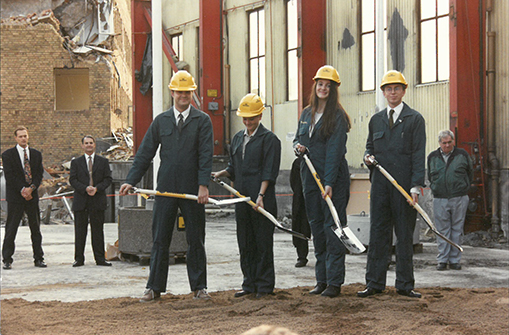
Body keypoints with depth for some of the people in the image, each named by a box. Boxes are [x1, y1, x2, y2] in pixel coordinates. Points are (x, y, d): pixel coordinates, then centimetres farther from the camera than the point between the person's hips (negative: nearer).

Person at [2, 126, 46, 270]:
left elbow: (39, 174, 6)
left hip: (32, 196, 3)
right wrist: (22, 190, -14)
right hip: (15, 197, -3)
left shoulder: (36, 154, 12)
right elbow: (10, 176, -6)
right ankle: (7, 260, 1)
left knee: (36, 229, 6)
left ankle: (38, 259, 13)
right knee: (11, 229, -3)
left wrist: (31, 188, -11)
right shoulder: (7, 155, 1)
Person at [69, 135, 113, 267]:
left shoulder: (103, 161, 10)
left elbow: (108, 179, 4)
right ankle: (79, 259, 5)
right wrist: (85, 188, -14)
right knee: (80, 231, 0)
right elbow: (72, 180, 1)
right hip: (81, 201, 0)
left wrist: (96, 188, -12)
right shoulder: (76, 162, 9)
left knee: (98, 230, 2)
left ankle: (100, 258, 7)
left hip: (98, 200, 0)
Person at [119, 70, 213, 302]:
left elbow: (206, 155, -6)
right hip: (166, 189, 2)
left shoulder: (202, 121, 3)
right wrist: (131, 181, 2)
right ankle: (155, 288, 9)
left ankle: (199, 287, 15)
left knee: (196, 240, 6)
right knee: (160, 240, 3)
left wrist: (203, 185, -17)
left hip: (192, 190, -2)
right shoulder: (161, 121, 10)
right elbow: (145, 153, 10)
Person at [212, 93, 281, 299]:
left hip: (262, 200, -6)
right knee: (245, 243, 9)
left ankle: (265, 285, 6)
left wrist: (261, 195, -19)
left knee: (263, 242, -1)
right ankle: (250, 284, 17)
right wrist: (220, 174, 4)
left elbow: (269, 172, -10)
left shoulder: (269, 139, -4)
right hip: (242, 198, 7)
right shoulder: (238, 138, 17)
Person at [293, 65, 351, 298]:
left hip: (334, 178, -7)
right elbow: (298, 139, 26)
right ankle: (321, 279, 15)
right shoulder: (306, 114, 14)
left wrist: (329, 183, -21)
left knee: (332, 226, -6)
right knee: (316, 226, 9)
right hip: (310, 178, 7)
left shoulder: (337, 117, -7)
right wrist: (298, 146, 1)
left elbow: (334, 151, -15)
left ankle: (334, 281, -3)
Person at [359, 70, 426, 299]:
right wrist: (368, 157, 1)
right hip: (380, 184, 4)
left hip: (404, 183, -3)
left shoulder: (415, 119, 1)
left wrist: (415, 186, -13)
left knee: (405, 234, 2)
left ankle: (404, 284, 9)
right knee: (378, 232, 4)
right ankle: (374, 283, 8)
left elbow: (418, 155, -5)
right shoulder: (376, 120, 15)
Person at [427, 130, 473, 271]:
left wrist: (464, 188, 12)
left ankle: (455, 260, 7)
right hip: (440, 199, 1)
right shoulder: (432, 157, 8)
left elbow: (470, 173, 15)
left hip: (459, 199, -1)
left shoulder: (462, 155, 4)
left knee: (457, 230, 2)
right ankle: (442, 260, 6)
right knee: (442, 230, 1)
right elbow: (430, 177, 21)